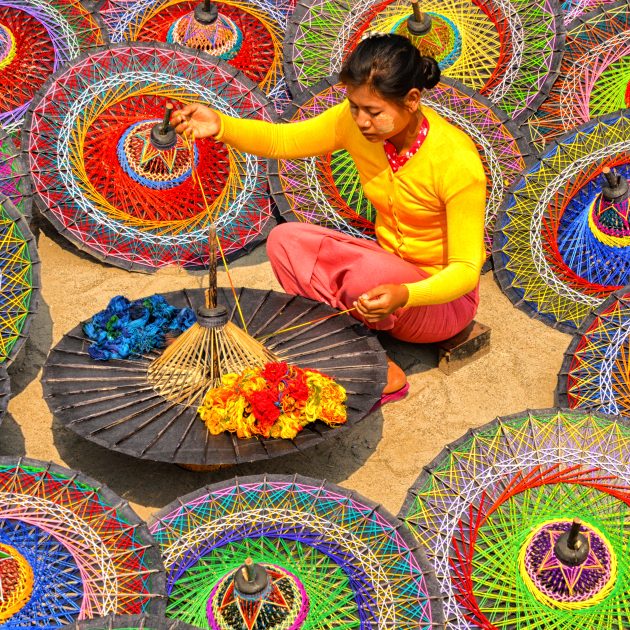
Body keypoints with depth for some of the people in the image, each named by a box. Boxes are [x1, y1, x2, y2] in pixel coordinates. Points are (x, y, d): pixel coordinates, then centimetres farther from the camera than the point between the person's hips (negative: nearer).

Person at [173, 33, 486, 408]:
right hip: (388, 268, 7)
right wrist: (220, 126, -28)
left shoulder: (456, 160, -27)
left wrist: (403, 295, -45)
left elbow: (466, 271, -25)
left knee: (367, 272, -38)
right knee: (286, 241, -16)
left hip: (440, 298, -6)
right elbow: (280, 140, -8)